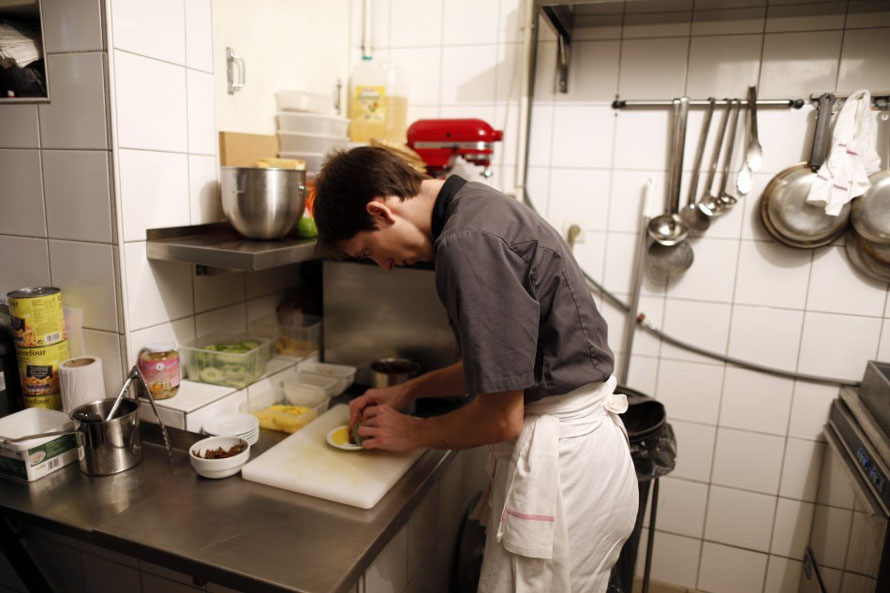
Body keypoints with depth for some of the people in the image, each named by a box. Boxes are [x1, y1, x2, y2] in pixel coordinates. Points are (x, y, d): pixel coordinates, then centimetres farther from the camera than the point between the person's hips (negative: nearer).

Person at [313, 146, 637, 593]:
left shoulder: (468, 241, -24)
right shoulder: (480, 205, 8)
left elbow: (502, 417, -20)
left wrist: (413, 432, -3)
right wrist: (410, 390, 15)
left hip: (562, 465, -9)